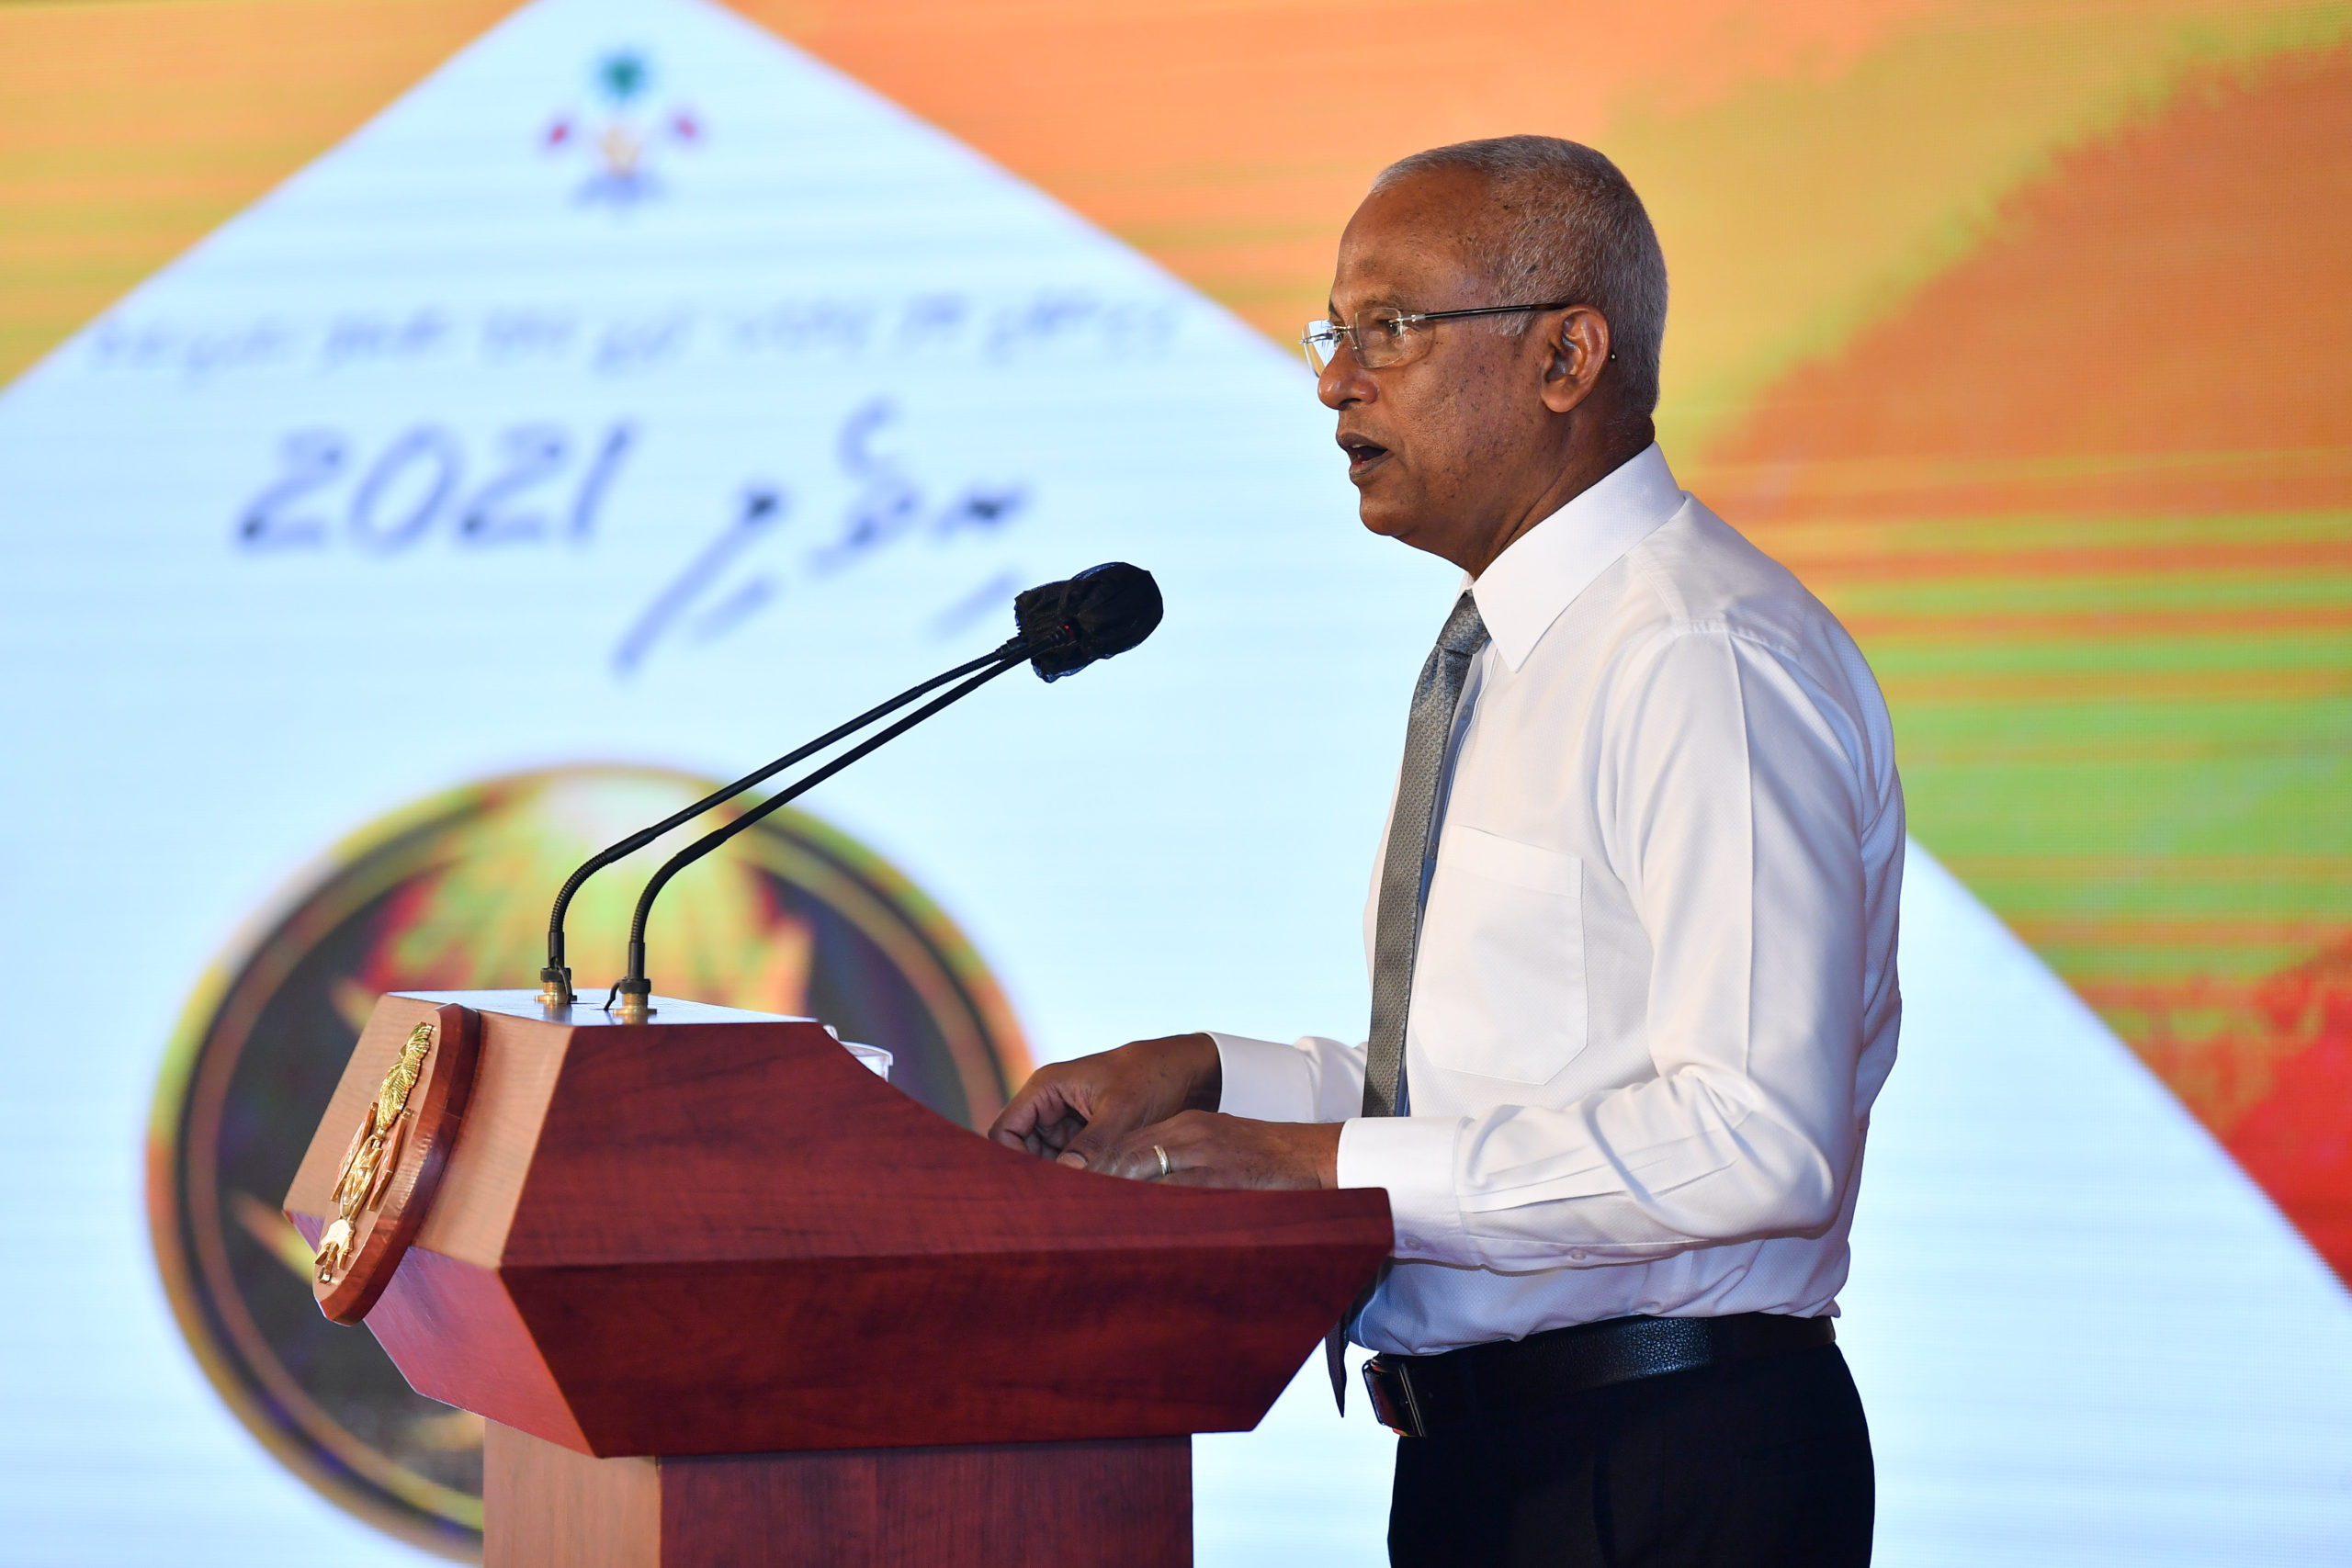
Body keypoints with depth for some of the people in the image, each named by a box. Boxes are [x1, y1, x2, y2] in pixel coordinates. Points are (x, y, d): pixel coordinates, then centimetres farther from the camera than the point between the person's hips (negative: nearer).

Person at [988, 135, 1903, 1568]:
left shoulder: (1705, 661, -17)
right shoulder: (1520, 651, 15)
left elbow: (1755, 1138, -25)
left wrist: (1332, 1165, -22)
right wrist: (1211, 1078, 8)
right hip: (1479, 1450, 9)